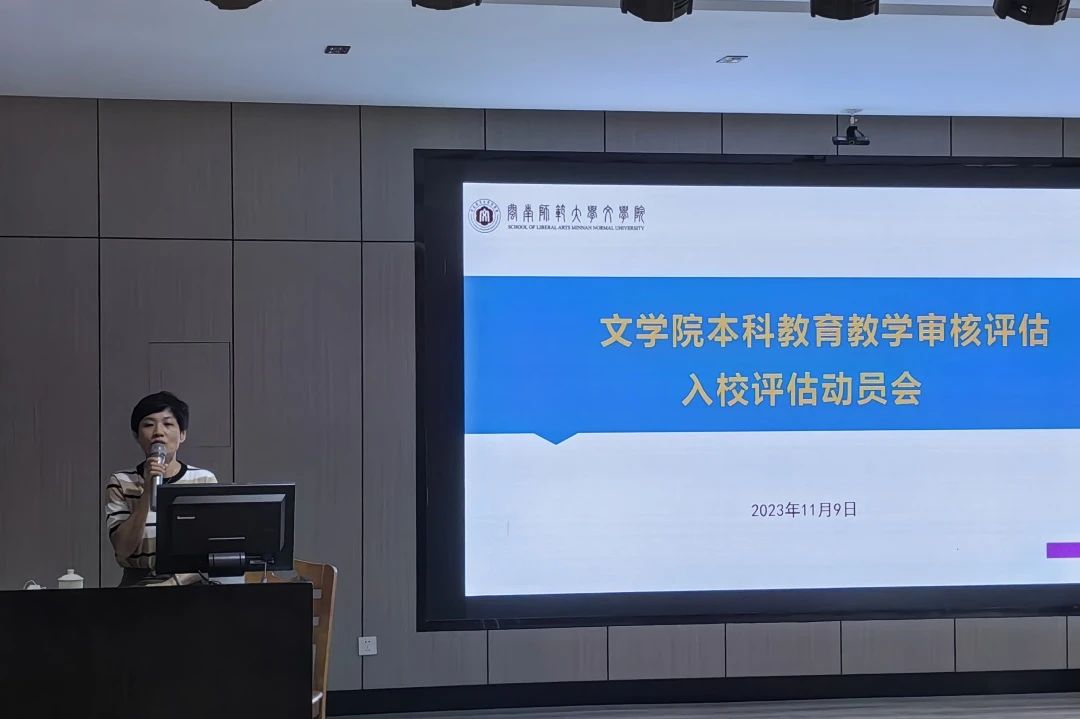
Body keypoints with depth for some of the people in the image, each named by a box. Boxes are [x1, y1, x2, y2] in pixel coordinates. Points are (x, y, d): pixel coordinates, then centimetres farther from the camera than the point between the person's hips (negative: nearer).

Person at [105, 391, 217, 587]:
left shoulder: (204, 480, 6)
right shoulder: (120, 483, 7)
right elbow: (123, 549, -5)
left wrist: (173, 582, -12)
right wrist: (147, 492, -13)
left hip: (190, 586, 1)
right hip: (138, 583, -1)